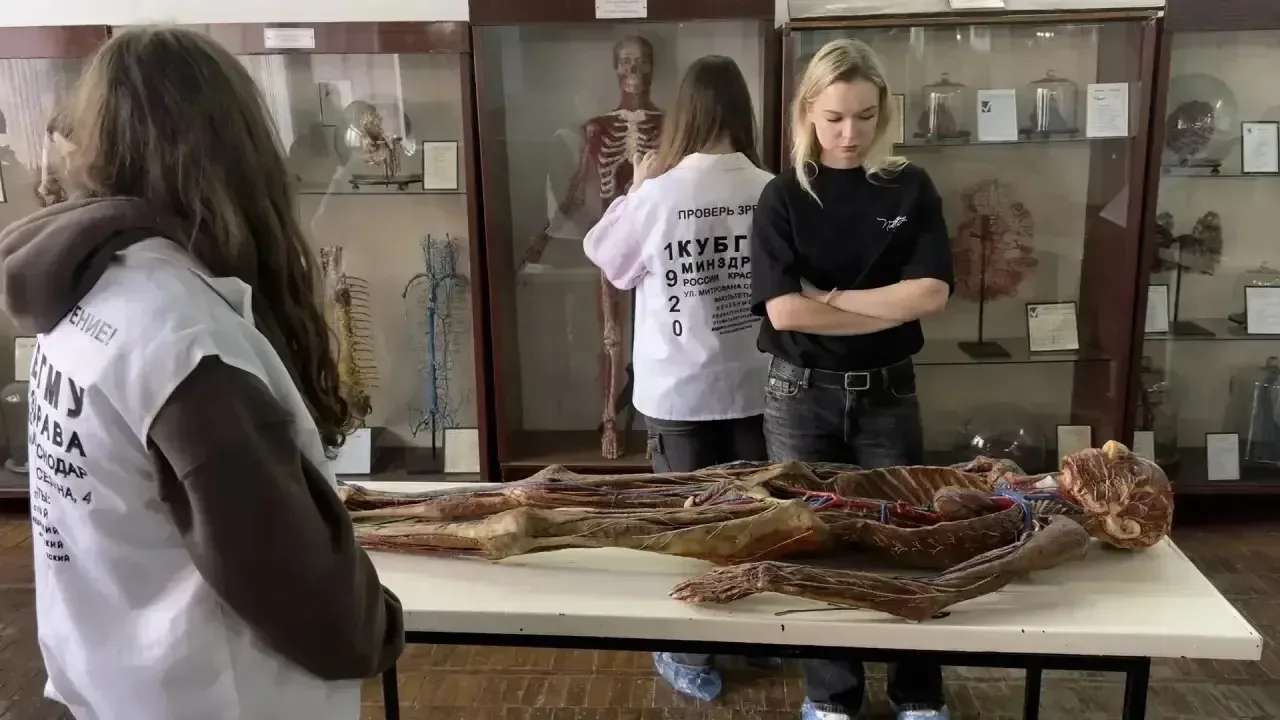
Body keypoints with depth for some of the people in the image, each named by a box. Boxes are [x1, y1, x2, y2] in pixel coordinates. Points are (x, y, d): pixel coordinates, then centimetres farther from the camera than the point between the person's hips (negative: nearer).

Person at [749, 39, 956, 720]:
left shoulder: (910, 188, 0)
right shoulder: (784, 196, -4)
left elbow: (931, 293, -11)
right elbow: (782, 310, -16)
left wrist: (830, 297, -15)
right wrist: (887, 310, -14)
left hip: (885, 391, 1)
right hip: (801, 393, -1)